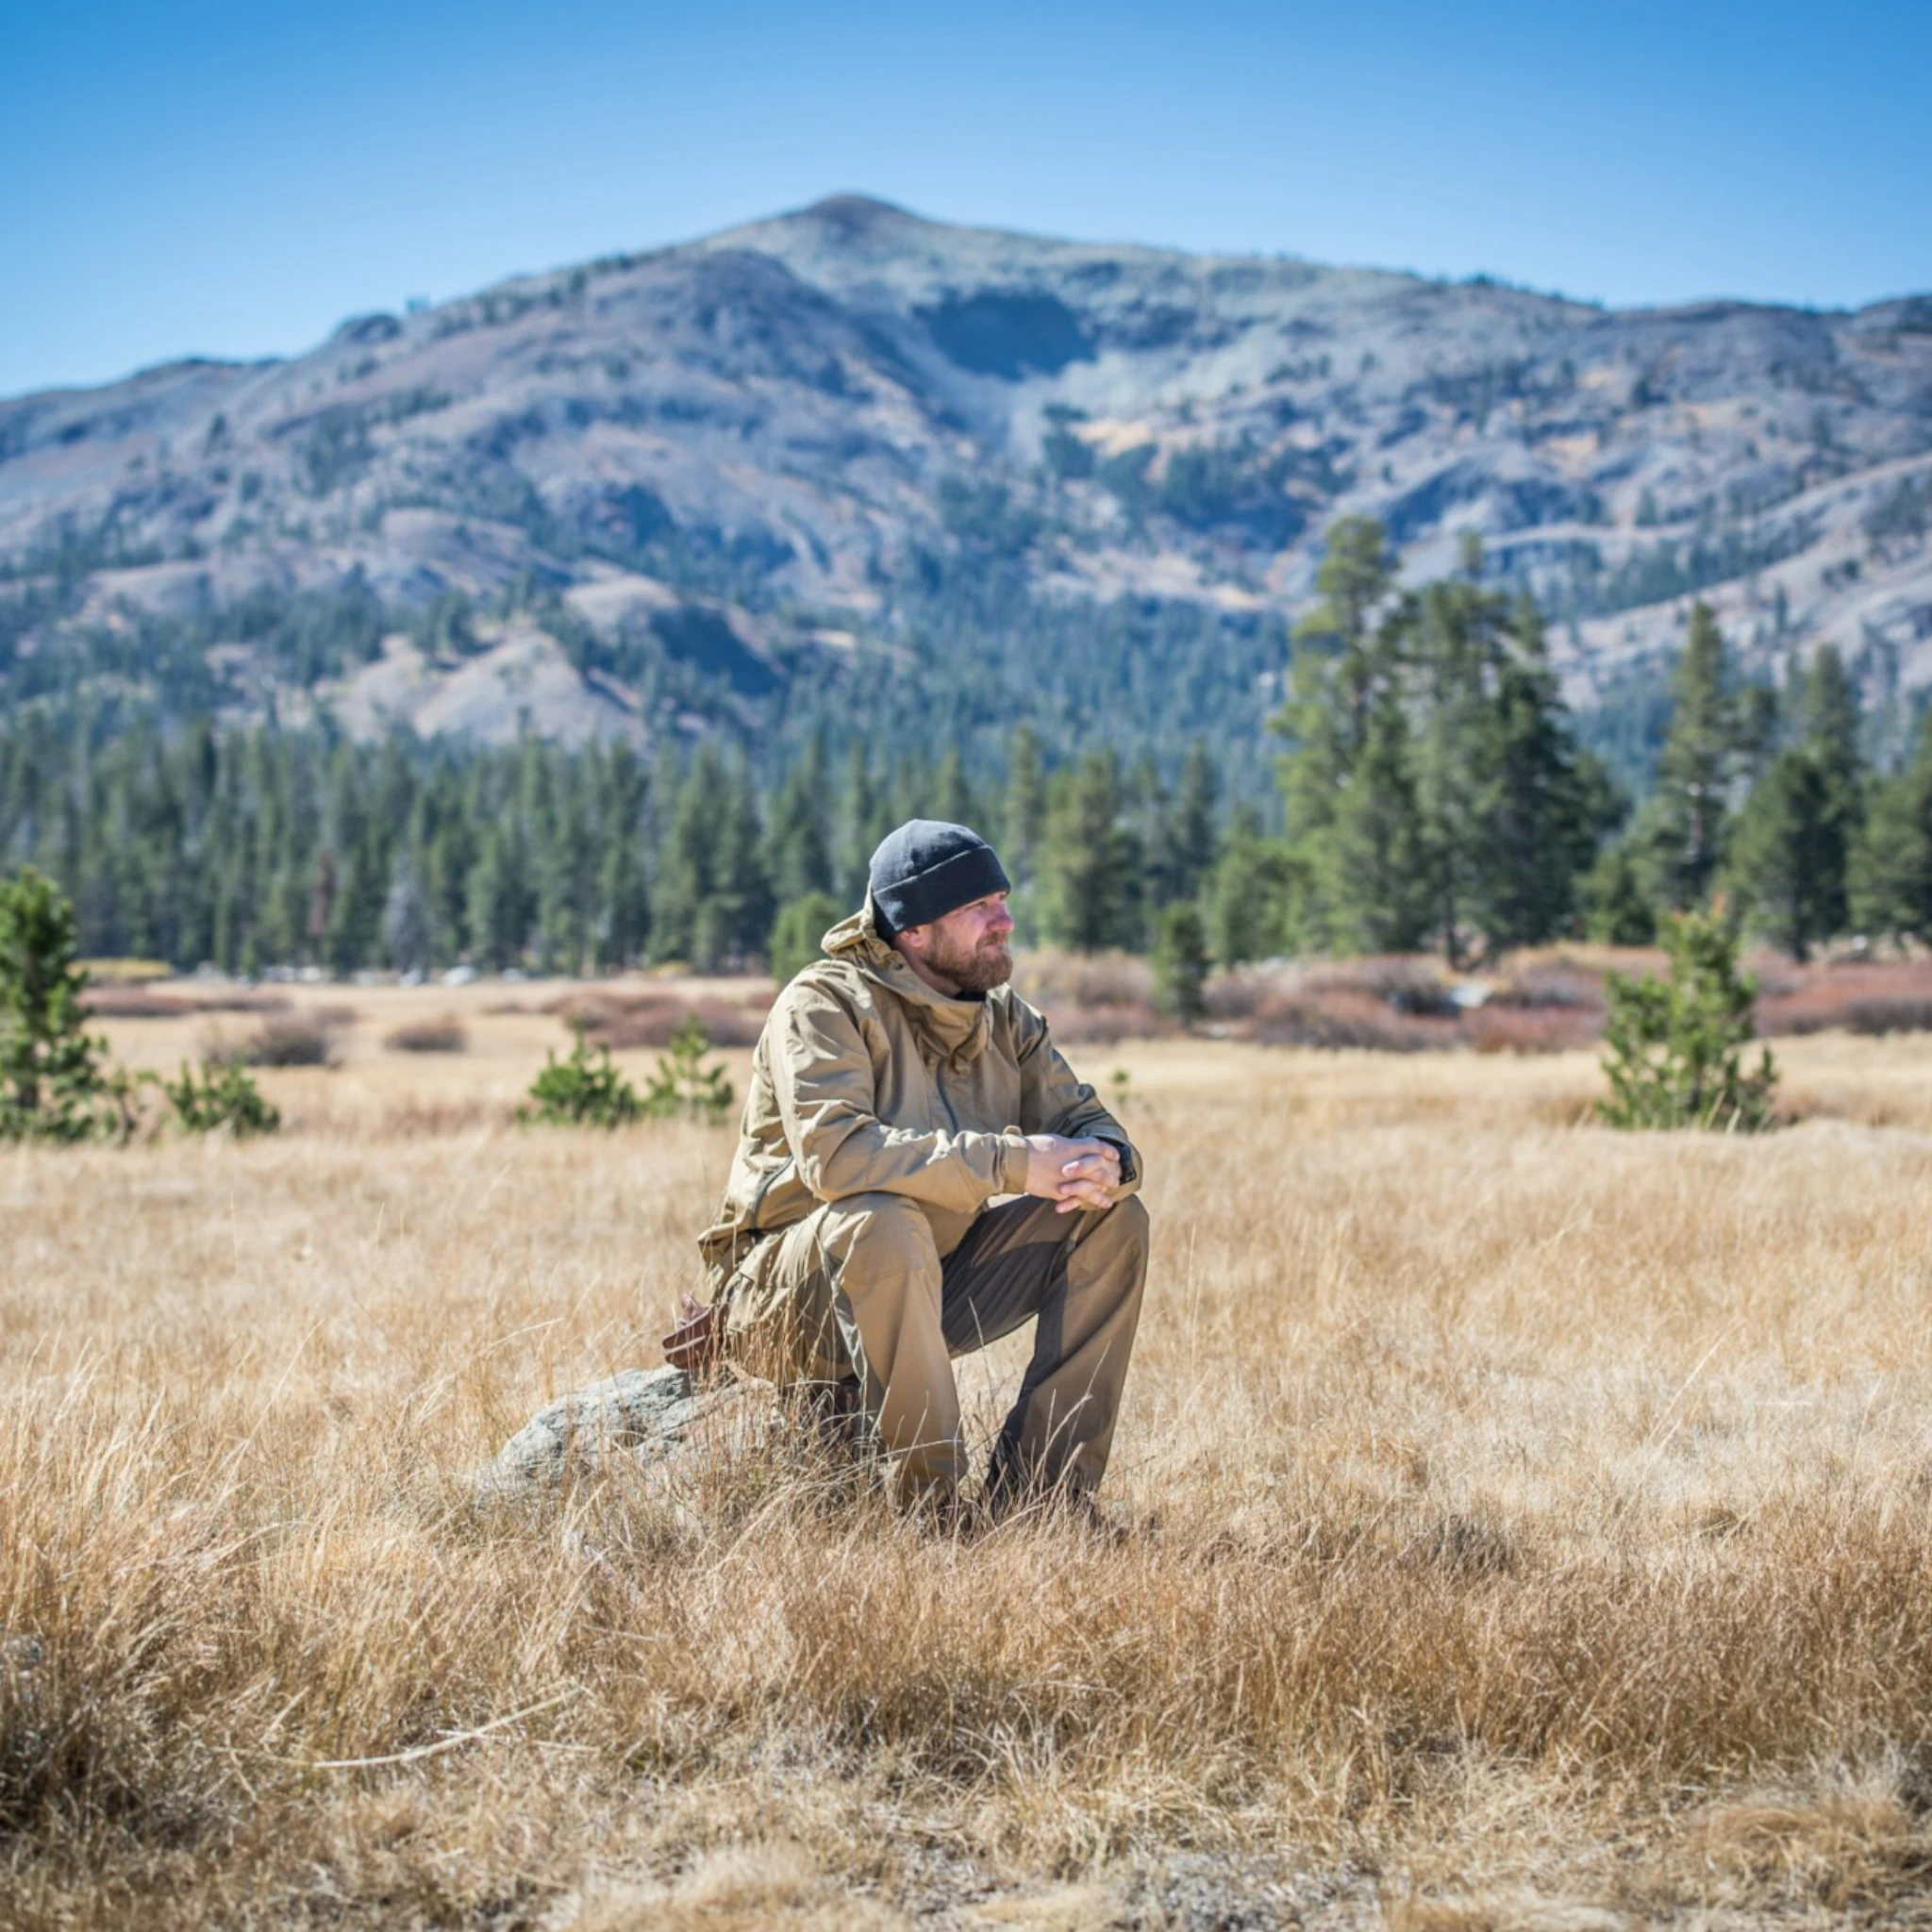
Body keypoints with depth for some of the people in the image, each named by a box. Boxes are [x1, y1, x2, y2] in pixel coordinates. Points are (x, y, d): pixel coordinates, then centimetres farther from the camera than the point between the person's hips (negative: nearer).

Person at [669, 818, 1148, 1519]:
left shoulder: (1004, 1016, 5)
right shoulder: (827, 1003, -17)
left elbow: (1091, 1124, 3)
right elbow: (833, 1151, -34)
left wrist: (1104, 1164, -24)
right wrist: (1012, 1162, -34)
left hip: (932, 1288, 7)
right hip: (792, 1296, -7)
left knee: (1114, 1217, -7)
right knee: (883, 1222, -38)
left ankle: (1037, 1496, -10)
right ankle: (932, 1506, -26)